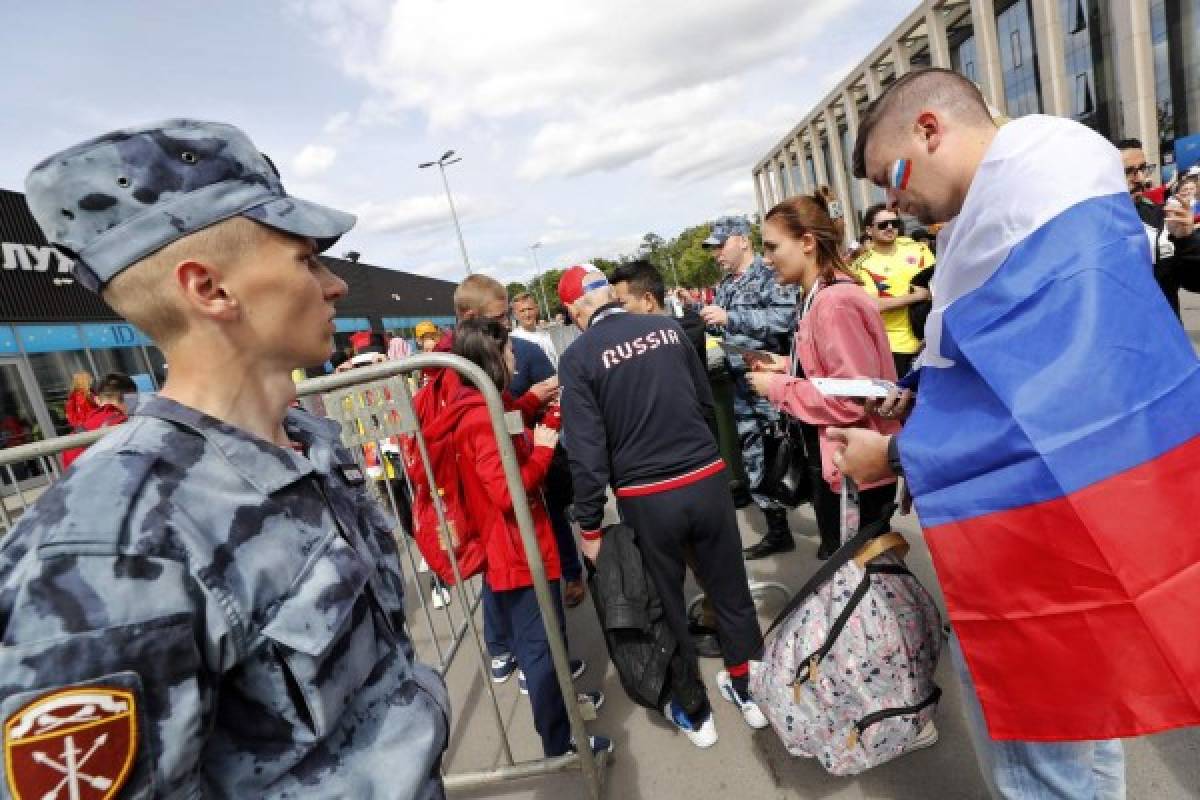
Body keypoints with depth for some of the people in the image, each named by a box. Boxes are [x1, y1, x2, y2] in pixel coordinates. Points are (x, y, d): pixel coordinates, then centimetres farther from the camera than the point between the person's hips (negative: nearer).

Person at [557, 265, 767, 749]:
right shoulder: (667, 326, 1)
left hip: (646, 499, -3)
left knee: (666, 607, 17)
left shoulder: (578, 356, -10)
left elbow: (587, 450, -13)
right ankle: (749, 690, 40)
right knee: (731, 590, 20)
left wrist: (590, 526, -4)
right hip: (708, 478, 4)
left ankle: (693, 711, 35)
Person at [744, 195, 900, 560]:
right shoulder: (821, 297, 8)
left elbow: (854, 398, -26)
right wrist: (786, 367, 3)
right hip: (837, 462, 10)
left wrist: (777, 387, -17)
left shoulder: (837, 302, -23)